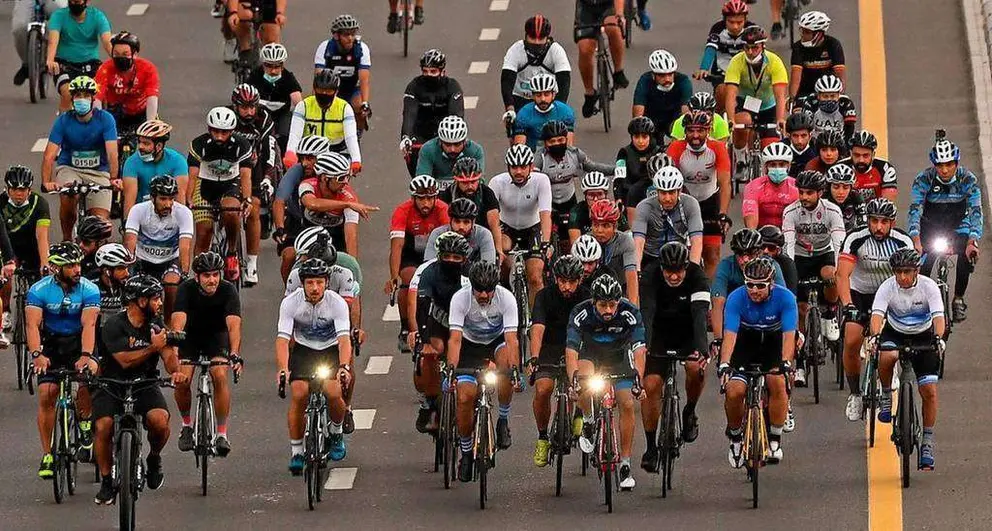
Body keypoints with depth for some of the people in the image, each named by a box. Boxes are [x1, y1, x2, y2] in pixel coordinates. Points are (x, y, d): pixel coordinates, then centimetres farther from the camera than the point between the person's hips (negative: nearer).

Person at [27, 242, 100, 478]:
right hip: (51, 345, 1)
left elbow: (89, 325, -25)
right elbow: (32, 325, -24)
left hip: (79, 342, -1)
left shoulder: (89, 290, -14)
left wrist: (86, 355, -42)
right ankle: (47, 455, -4)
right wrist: (37, 354, -42)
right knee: (46, 395, -14)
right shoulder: (39, 290, -14)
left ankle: (85, 422, -2)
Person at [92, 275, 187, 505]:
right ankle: (107, 482, -4)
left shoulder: (156, 325, 2)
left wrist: (175, 372, -30)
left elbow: (168, 353, -9)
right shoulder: (114, 326, -11)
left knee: (160, 421, -26)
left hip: (145, 387, 2)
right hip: (112, 388, -2)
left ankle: (154, 458, 7)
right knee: (103, 428, -24)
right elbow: (125, 360, -20)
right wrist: (153, 348, -28)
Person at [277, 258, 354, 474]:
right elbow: (283, 339, -25)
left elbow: (344, 339, -30)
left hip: (331, 351, -1)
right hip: (303, 350, 1)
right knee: (299, 394, -21)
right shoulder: (290, 303, -19)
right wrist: (283, 369, -42)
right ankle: (296, 452, -8)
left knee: (334, 393, -23)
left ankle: (336, 432, 10)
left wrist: (344, 367, -48)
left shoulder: (337, 303, -21)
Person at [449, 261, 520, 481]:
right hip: (470, 344, 0)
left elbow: (511, 338, -32)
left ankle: (504, 419, -12)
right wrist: (450, 371, -44)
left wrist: (515, 370, -44)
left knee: (506, 365, -36)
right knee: (464, 398, -15)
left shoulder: (506, 298, -27)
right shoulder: (461, 298, -27)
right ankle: (466, 452, 7)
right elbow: (455, 339, -32)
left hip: (497, 341, 0)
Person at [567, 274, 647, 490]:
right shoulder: (581, 314, -31)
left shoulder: (630, 314, -29)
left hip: (619, 355, 1)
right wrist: (574, 381, -49)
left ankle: (625, 464, -6)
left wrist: (638, 381, -48)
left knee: (627, 404, -14)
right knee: (584, 382, -33)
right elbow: (571, 351, -34)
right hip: (590, 353, -1)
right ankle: (588, 422, -5)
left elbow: (639, 351, -34)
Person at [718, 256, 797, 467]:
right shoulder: (737, 298, -25)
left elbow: (789, 335, -33)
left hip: (773, 341, 0)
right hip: (745, 342, 0)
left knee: (777, 382, -27)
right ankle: (735, 437, 9)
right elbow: (730, 334, -33)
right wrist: (724, 364, -49)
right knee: (734, 391, -19)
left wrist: (785, 362, -50)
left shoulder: (785, 298, -26)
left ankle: (775, 441, -10)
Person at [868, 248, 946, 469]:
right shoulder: (888, 287, -22)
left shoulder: (928, 287, -23)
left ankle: (927, 443, 4)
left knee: (929, 391, -9)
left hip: (923, 336, 0)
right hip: (895, 333, 0)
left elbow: (938, 316, -32)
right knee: (887, 356, -37)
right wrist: (875, 336, -54)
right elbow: (877, 314, -33)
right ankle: (886, 396, -9)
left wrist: (938, 339, -52)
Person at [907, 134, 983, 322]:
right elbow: (914, 210, -31)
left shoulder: (968, 180, -22)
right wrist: (916, 241, -45)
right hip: (931, 225, 0)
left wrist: (973, 242, -43)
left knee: (967, 255, -23)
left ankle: (959, 299, -4)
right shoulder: (923, 179, -24)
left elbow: (976, 212, -28)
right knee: (923, 264, -20)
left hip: (958, 225, 0)